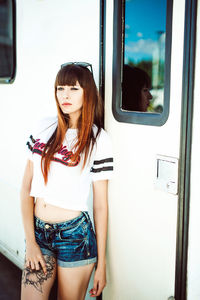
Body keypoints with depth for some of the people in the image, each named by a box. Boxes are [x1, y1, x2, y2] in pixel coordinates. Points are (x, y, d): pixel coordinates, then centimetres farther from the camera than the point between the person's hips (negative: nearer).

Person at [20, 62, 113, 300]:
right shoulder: (43, 128, 2)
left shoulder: (98, 140, -6)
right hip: (38, 230, 3)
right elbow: (26, 188, 3)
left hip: (75, 236, -3)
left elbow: (100, 205, -4)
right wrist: (30, 241, -3)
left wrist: (101, 264, -2)